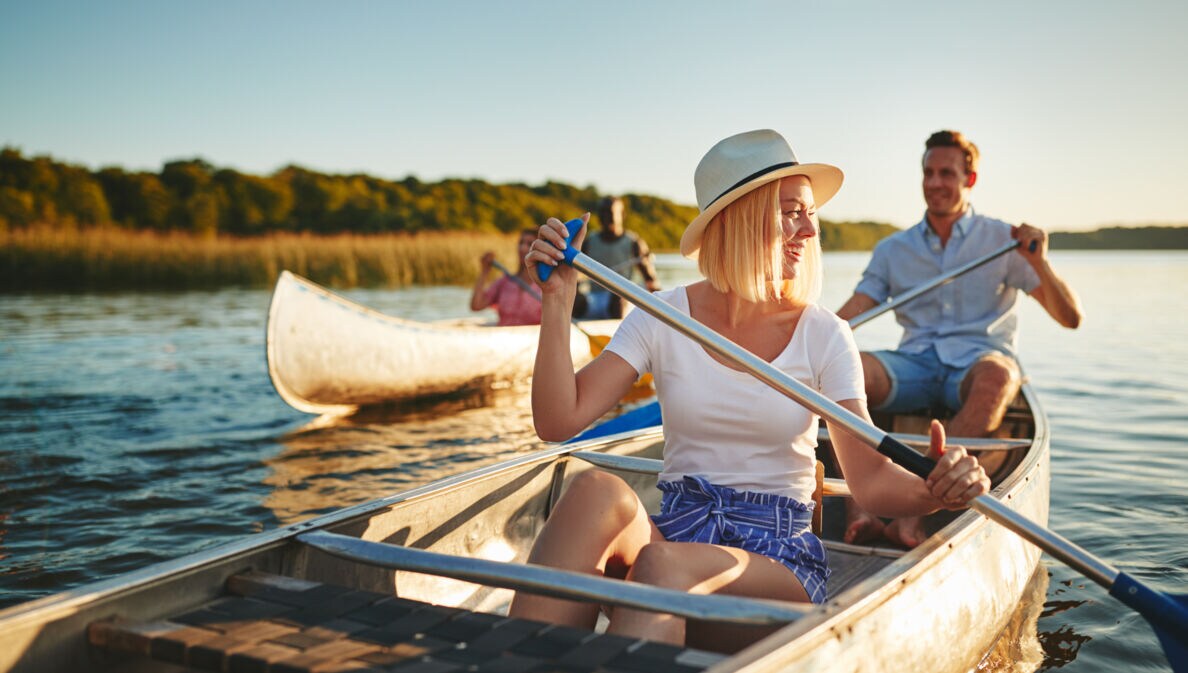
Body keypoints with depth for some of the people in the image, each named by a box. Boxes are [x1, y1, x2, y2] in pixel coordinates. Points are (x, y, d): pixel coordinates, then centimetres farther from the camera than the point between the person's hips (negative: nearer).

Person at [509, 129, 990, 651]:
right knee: (596, 490, -34)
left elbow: (871, 480, -5)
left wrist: (933, 490, -26)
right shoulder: (661, 318, 3)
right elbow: (557, 422, -6)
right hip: (673, 531, 1)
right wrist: (558, 300, -14)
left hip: (778, 557, -1)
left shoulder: (824, 336, 2)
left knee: (665, 566, -37)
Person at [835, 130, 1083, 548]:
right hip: (914, 368, 2)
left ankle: (915, 512, -43)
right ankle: (859, 513, -38)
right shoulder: (893, 250, 14)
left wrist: (1039, 263, -14)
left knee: (996, 375, -39)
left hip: (976, 363, -2)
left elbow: (1071, 318, 2)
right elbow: (845, 318, 5)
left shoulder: (1003, 241, 8)